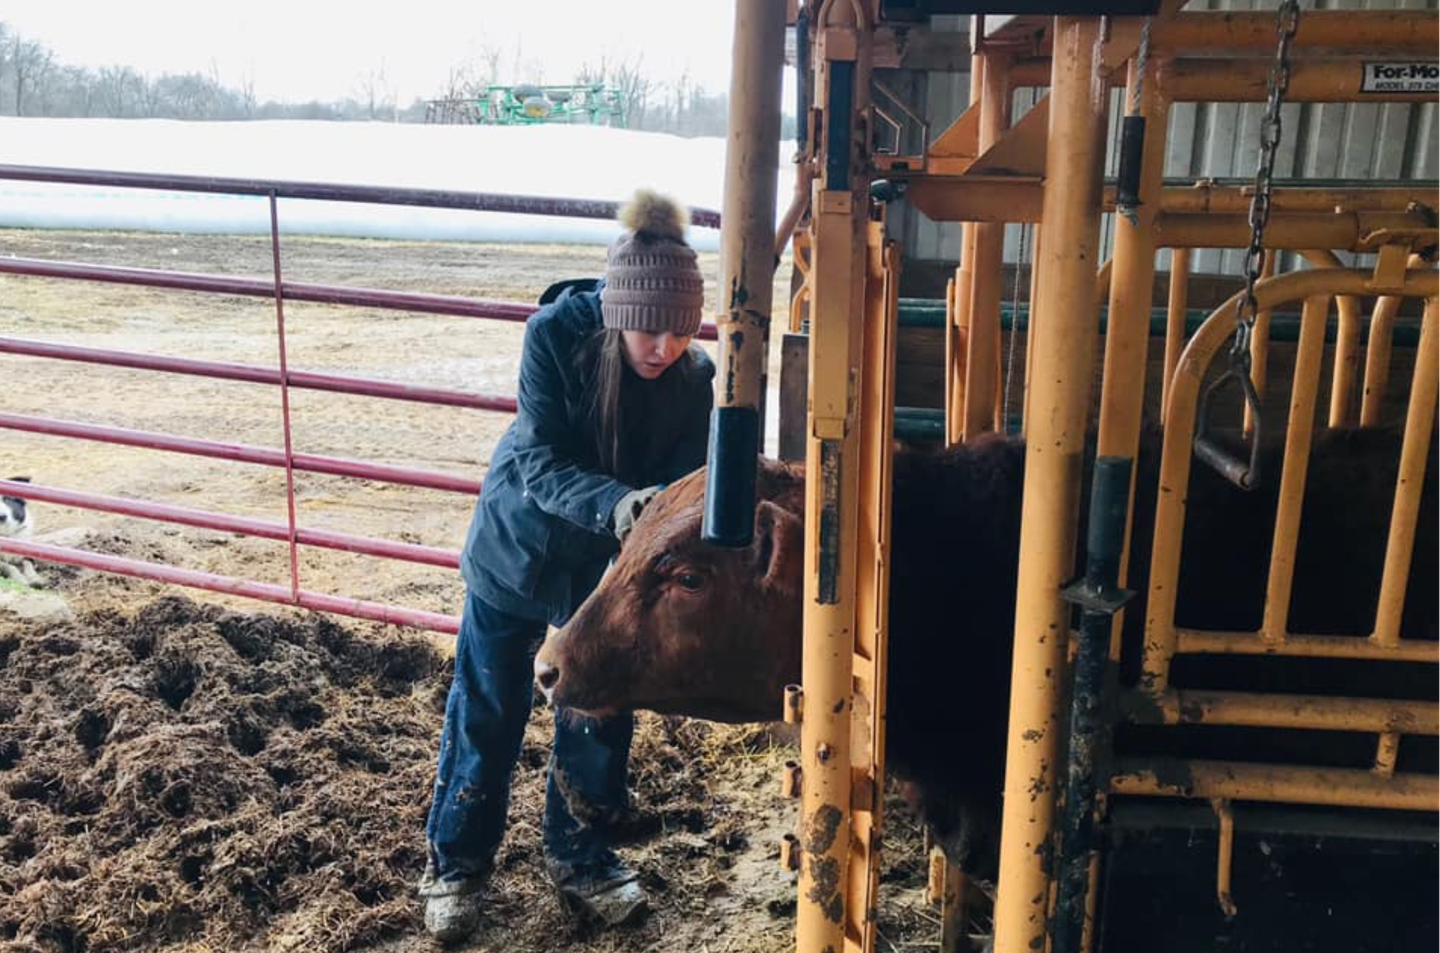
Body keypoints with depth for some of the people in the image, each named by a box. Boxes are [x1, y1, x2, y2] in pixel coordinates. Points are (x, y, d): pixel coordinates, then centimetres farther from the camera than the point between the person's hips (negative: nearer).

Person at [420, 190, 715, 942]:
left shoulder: (692, 377, -19)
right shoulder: (555, 335, -27)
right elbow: (540, 465, -31)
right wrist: (617, 504, -48)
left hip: (608, 566, 2)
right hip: (520, 546, -2)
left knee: (599, 714, 11)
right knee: (487, 713, 9)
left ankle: (581, 859, 34)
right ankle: (455, 864, 29)